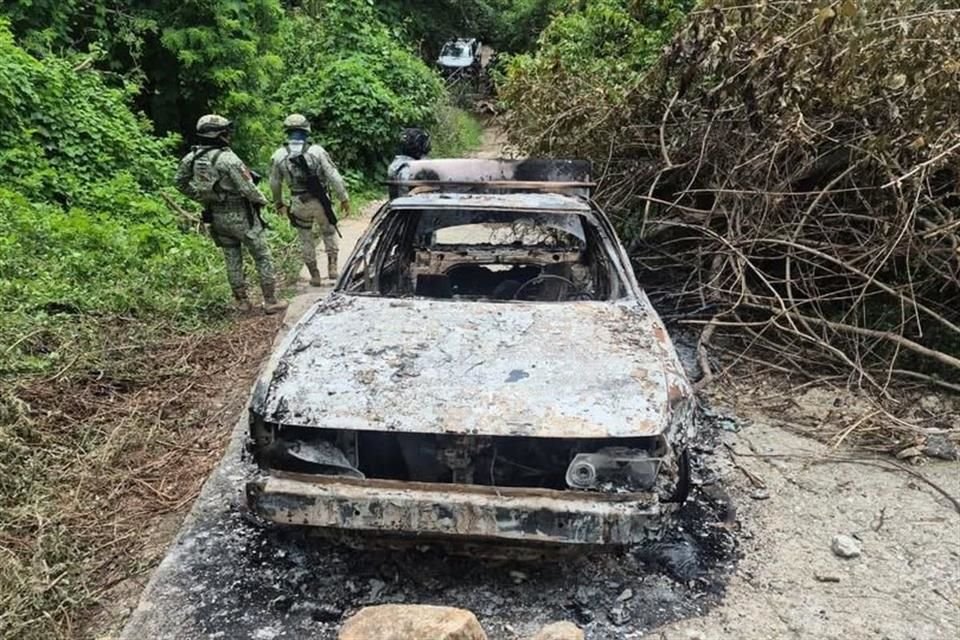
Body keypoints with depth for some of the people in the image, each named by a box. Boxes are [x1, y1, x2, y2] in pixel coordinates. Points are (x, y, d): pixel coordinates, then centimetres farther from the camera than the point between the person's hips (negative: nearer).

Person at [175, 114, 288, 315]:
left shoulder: (192, 158, -1)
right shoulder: (228, 158, -21)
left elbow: (180, 182, 10)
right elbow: (247, 188, -20)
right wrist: (261, 201, -1)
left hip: (216, 216, 6)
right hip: (240, 215, -6)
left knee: (232, 259, 16)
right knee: (262, 256, 4)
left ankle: (242, 300, 21)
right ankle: (270, 301, 5)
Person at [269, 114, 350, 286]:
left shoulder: (278, 156, -1)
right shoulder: (317, 151, -9)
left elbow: (275, 183, 7)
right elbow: (334, 177, -10)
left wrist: (279, 203, 21)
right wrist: (344, 198, -2)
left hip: (298, 204, 1)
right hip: (320, 201, -1)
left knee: (306, 240, 15)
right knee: (329, 233, 20)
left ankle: (314, 275, 20)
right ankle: (332, 267, 12)